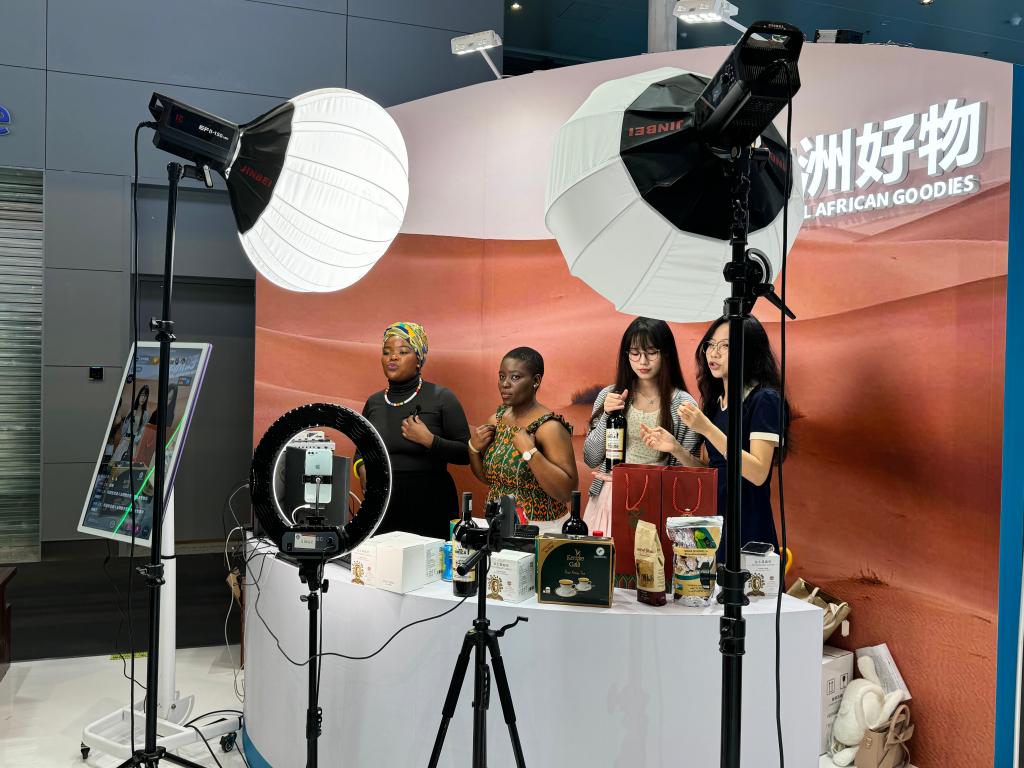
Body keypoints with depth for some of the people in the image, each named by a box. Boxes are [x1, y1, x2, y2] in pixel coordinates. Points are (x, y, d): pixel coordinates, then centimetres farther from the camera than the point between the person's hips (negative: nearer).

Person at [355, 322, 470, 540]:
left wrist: (429, 440, -18)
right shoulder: (373, 403, 9)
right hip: (382, 507, 4)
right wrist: (362, 469, 1)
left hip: (430, 506, -4)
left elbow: (466, 454, -7)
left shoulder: (441, 398, -5)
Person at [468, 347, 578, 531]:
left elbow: (567, 492, -23)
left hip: (540, 530, -6)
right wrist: (474, 447, -4)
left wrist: (530, 452, -28)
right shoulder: (496, 419, 2)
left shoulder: (549, 427, -17)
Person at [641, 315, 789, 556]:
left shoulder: (764, 400, -11)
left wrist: (707, 429, -24)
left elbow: (758, 473, -19)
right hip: (713, 524, 7)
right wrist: (675, 448, -4)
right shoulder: (715, 402, 10)